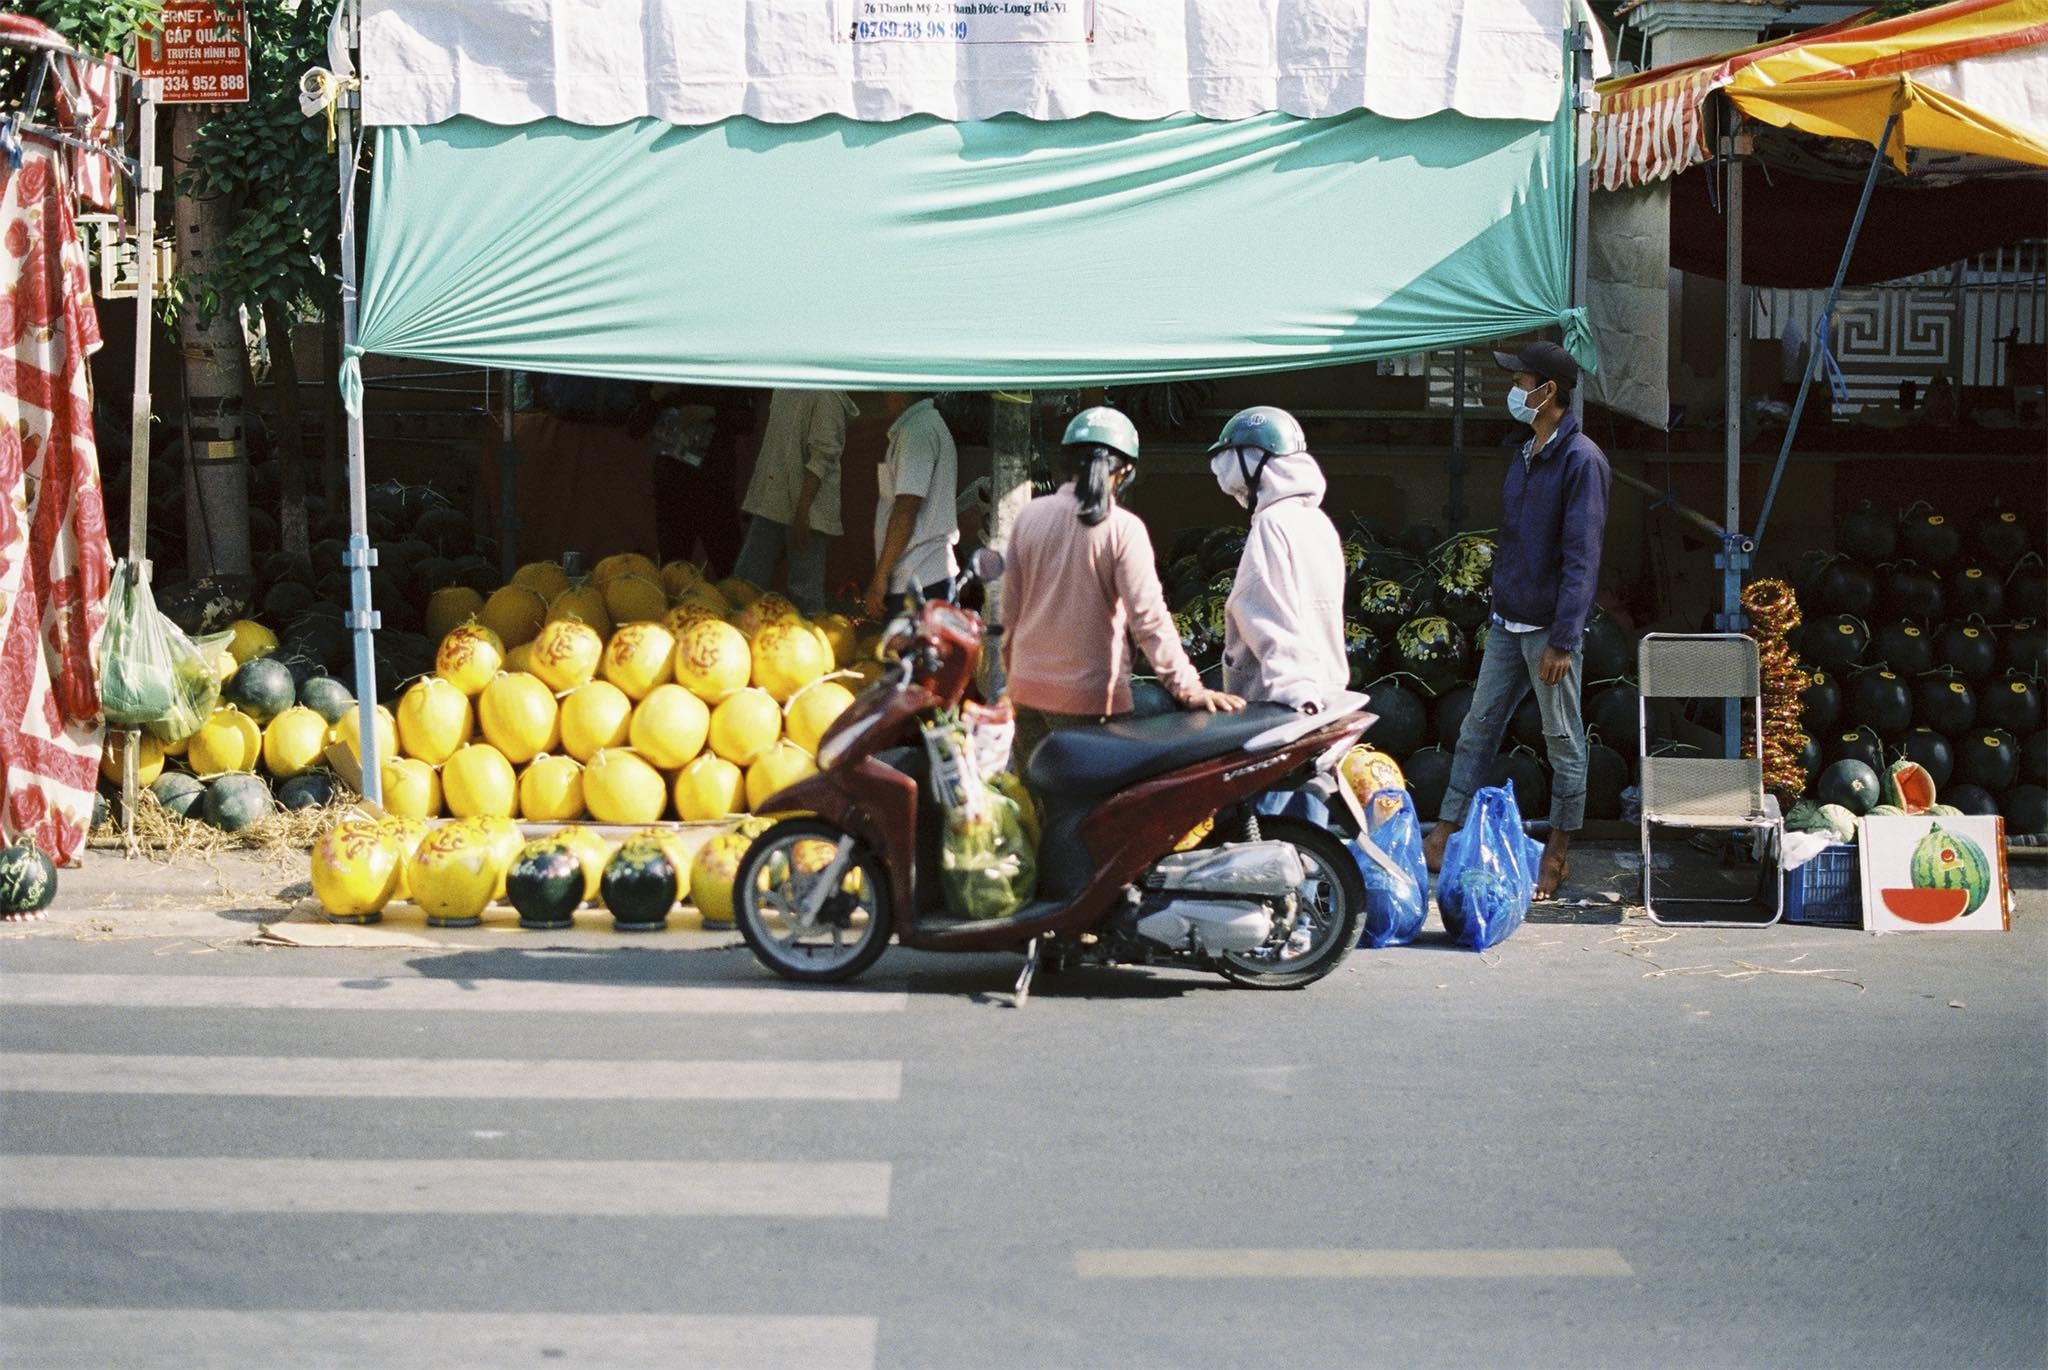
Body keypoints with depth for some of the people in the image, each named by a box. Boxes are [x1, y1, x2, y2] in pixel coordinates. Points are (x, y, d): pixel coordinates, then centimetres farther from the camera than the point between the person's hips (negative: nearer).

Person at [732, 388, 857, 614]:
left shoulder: (826, 396, -12)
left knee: (806, 595, -4)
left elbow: (822, 459, -17)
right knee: (745, 580, 8)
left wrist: (802, 512, -22)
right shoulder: (781, 391, 13)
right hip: (770, 507, 8)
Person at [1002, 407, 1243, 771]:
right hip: (1087, 699, -5)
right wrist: (1188, 687, -18)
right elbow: (1148, 617, -18)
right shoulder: (1123, 528, -12)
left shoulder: (1030, 516, 2)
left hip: (1027, 687, 5)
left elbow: (1010, 608, 8)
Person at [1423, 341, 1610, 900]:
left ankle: (1558, 853, 12)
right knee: (1478, 727, 10)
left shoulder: (1581, 459, -16)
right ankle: (1445, 835, 16)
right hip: (1507, 623, 9)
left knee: (1563, 740, 4)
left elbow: (1582, 557, -19)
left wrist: (1562, 640, -22)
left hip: (1549, 629, -8)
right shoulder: (1527, 455, 12)